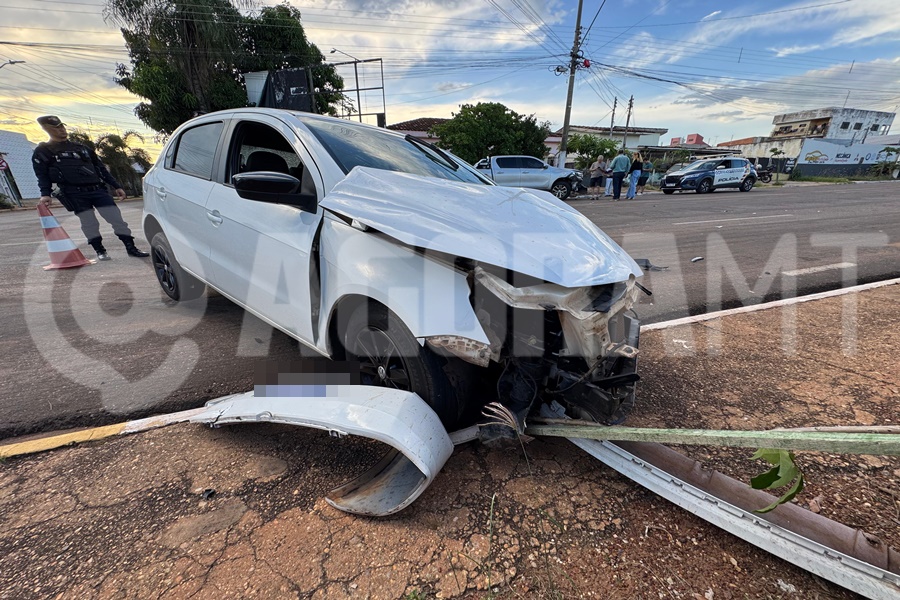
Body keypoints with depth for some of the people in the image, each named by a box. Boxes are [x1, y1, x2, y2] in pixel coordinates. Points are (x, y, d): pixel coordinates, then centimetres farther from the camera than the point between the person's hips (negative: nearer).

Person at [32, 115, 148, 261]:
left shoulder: (81, 147, 20)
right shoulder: (42, 152, 8)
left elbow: (100, 168, 21)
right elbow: (42, 175, 3)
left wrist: (116, 186, 15)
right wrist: (45, 194, -12)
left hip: (98, 189, 3)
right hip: (75, 194, -3)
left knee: (117, 219, -6)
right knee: (89, 224, -4)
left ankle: (131, 248, -5)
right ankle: (100, 251, 7)